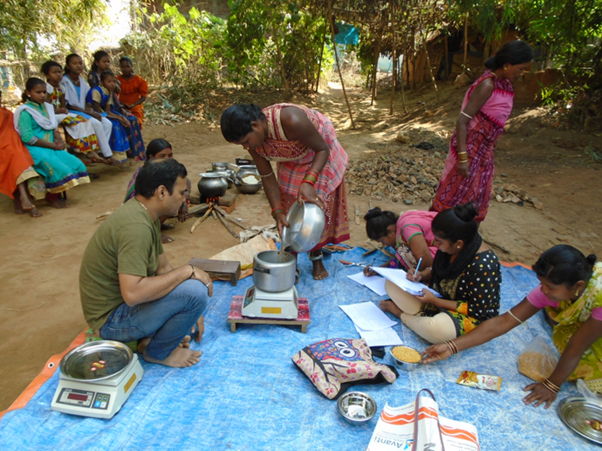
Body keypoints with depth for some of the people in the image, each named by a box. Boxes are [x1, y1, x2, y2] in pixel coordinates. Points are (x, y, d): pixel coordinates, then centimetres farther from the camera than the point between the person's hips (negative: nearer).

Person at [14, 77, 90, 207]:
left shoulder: (47, 107, 13)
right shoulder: (25, 112, -8)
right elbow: (27, 138, -15)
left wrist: (59, 140, -5)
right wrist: (53, 146, -16)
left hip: (52, 147, 7)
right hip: (36, 149, -7)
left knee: (77, 164, -9)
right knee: (59, 169, -27)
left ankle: (58, 192, 4)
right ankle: (52, 196, -2)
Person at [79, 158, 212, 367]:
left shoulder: (143, 212, 2)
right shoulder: (135, 226, -29)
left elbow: (163, 266, 8)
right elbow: (132, 293, -36)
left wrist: (192, 313, 4)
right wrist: (187, 271, -26)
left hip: (122, 300, 10)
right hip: (112, 318, -10)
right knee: (195, 292, -25)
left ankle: (149, 337, 10)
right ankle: (158, 352, 0)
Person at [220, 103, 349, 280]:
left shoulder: (291, 120, -42)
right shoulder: (253, 140, -22)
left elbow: (323, 149, -29)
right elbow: (267, 177, -12)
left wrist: (308, 182, -41)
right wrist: (277, 212, -18)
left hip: (319, 157, -4)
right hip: (292, 162, 5)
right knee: (289, 207, 1)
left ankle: (316, 258, 17)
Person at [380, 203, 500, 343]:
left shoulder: (484, 265, -29)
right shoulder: (451, 248, -10)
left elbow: (476, 310, -22)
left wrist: (434, 301, -24)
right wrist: (422, 275, -12)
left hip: (472, 317, -6)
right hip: (441, 297, 7)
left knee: (437, 329, -39)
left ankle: (399, 312, -12)